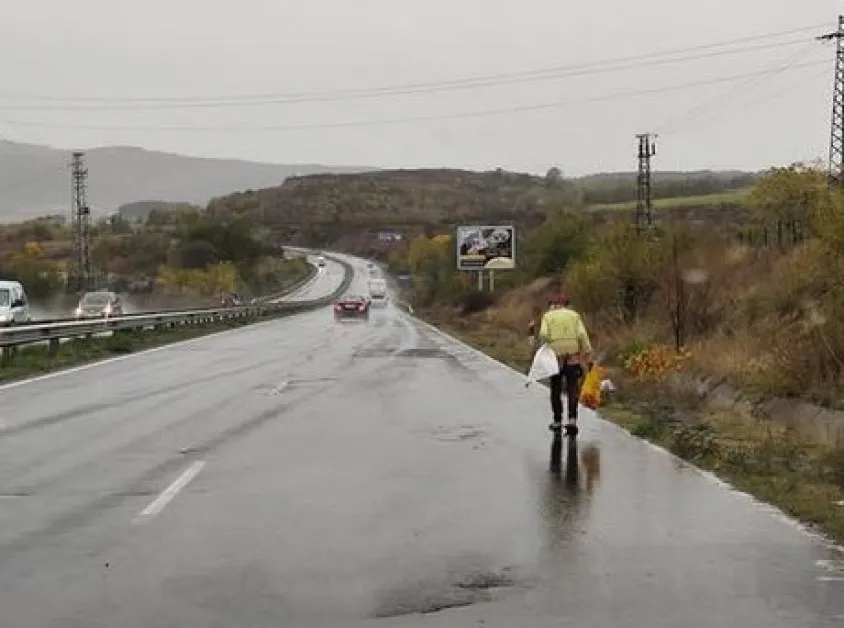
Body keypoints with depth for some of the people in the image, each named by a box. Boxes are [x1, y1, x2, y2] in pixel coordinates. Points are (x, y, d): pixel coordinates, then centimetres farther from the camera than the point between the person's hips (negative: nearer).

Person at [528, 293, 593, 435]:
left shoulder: (547, 316, 6)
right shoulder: (574, 315, 10)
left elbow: (543, 335, -10)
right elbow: (583, 336, -1)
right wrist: (589, 358, -2)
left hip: (555, 359, 0)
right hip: (573, 359, 0)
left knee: (556, 391, 13)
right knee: (572, 391, 3)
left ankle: (557, 422, 20)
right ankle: (572, 420, -13)